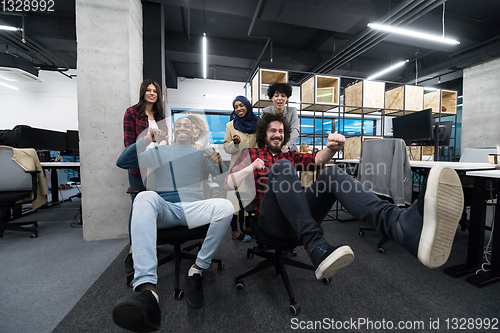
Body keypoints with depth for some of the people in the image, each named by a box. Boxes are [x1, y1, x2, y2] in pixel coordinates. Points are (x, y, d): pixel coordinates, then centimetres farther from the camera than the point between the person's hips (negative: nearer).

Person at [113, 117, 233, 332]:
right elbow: (122, 162, 12)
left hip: (192, 209, 0)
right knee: (145, 197, -34)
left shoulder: (201, 154, 20)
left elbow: (225, 181, 12)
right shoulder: (159, 151, 21)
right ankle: (147, 290, -45)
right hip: (163, 210, 1)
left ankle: (198, 270, -16)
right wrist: (145, 141, -3)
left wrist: (218, 164, -11)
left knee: (226, 206, -30)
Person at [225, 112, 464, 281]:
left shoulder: (290, 155, 27)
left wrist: (332, 147, -14)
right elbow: (228, 185, 5)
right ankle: (317, 249, -43)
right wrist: (251, 167, -10)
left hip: (300, 216, 3)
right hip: (271, 220, -3)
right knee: (282, 167, -29)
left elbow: (317, 159, 7)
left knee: (332, 173, -21)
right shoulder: (251, 154, 18)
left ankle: (403, 223, -49)